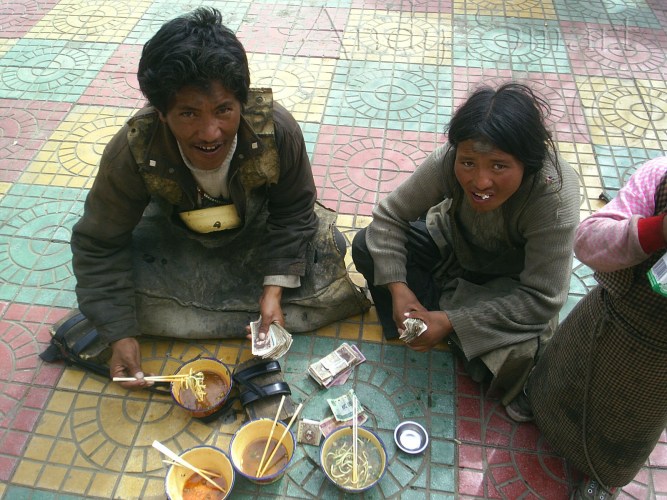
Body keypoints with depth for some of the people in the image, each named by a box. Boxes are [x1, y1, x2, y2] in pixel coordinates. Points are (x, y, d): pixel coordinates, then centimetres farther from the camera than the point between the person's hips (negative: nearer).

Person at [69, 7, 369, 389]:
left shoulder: (277, 128, -34)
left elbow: (293, 212, -18)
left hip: (260, 228, 1)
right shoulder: (132, 153, -34)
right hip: (177, 239, 0)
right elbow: (100, 245, -22)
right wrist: (120, 335, -26)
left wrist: (275, 287, -26)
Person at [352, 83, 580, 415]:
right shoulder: (448, 162, -29)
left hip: (510, 283, -2)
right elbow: (390, 216, -17)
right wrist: (397, 285, -31)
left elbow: (541, 298, -30)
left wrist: (451, 322, -34)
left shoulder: (554, 196, -36)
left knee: (517, 352, -30)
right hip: (455, 247, 3)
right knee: (366, 247, -16)